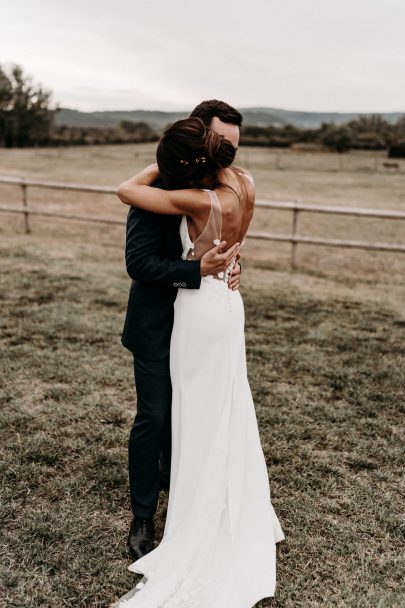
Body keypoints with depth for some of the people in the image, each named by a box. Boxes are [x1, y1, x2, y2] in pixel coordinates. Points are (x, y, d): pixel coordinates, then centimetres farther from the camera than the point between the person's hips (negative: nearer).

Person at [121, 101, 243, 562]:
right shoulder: (157, 189, -21)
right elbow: (137, 262, -24)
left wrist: (231, 264, -12)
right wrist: (199, 269, -34)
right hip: (157, 323, -6)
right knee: (154, 417, 3)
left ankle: (173, 475, 47)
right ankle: (142, 516, 21)